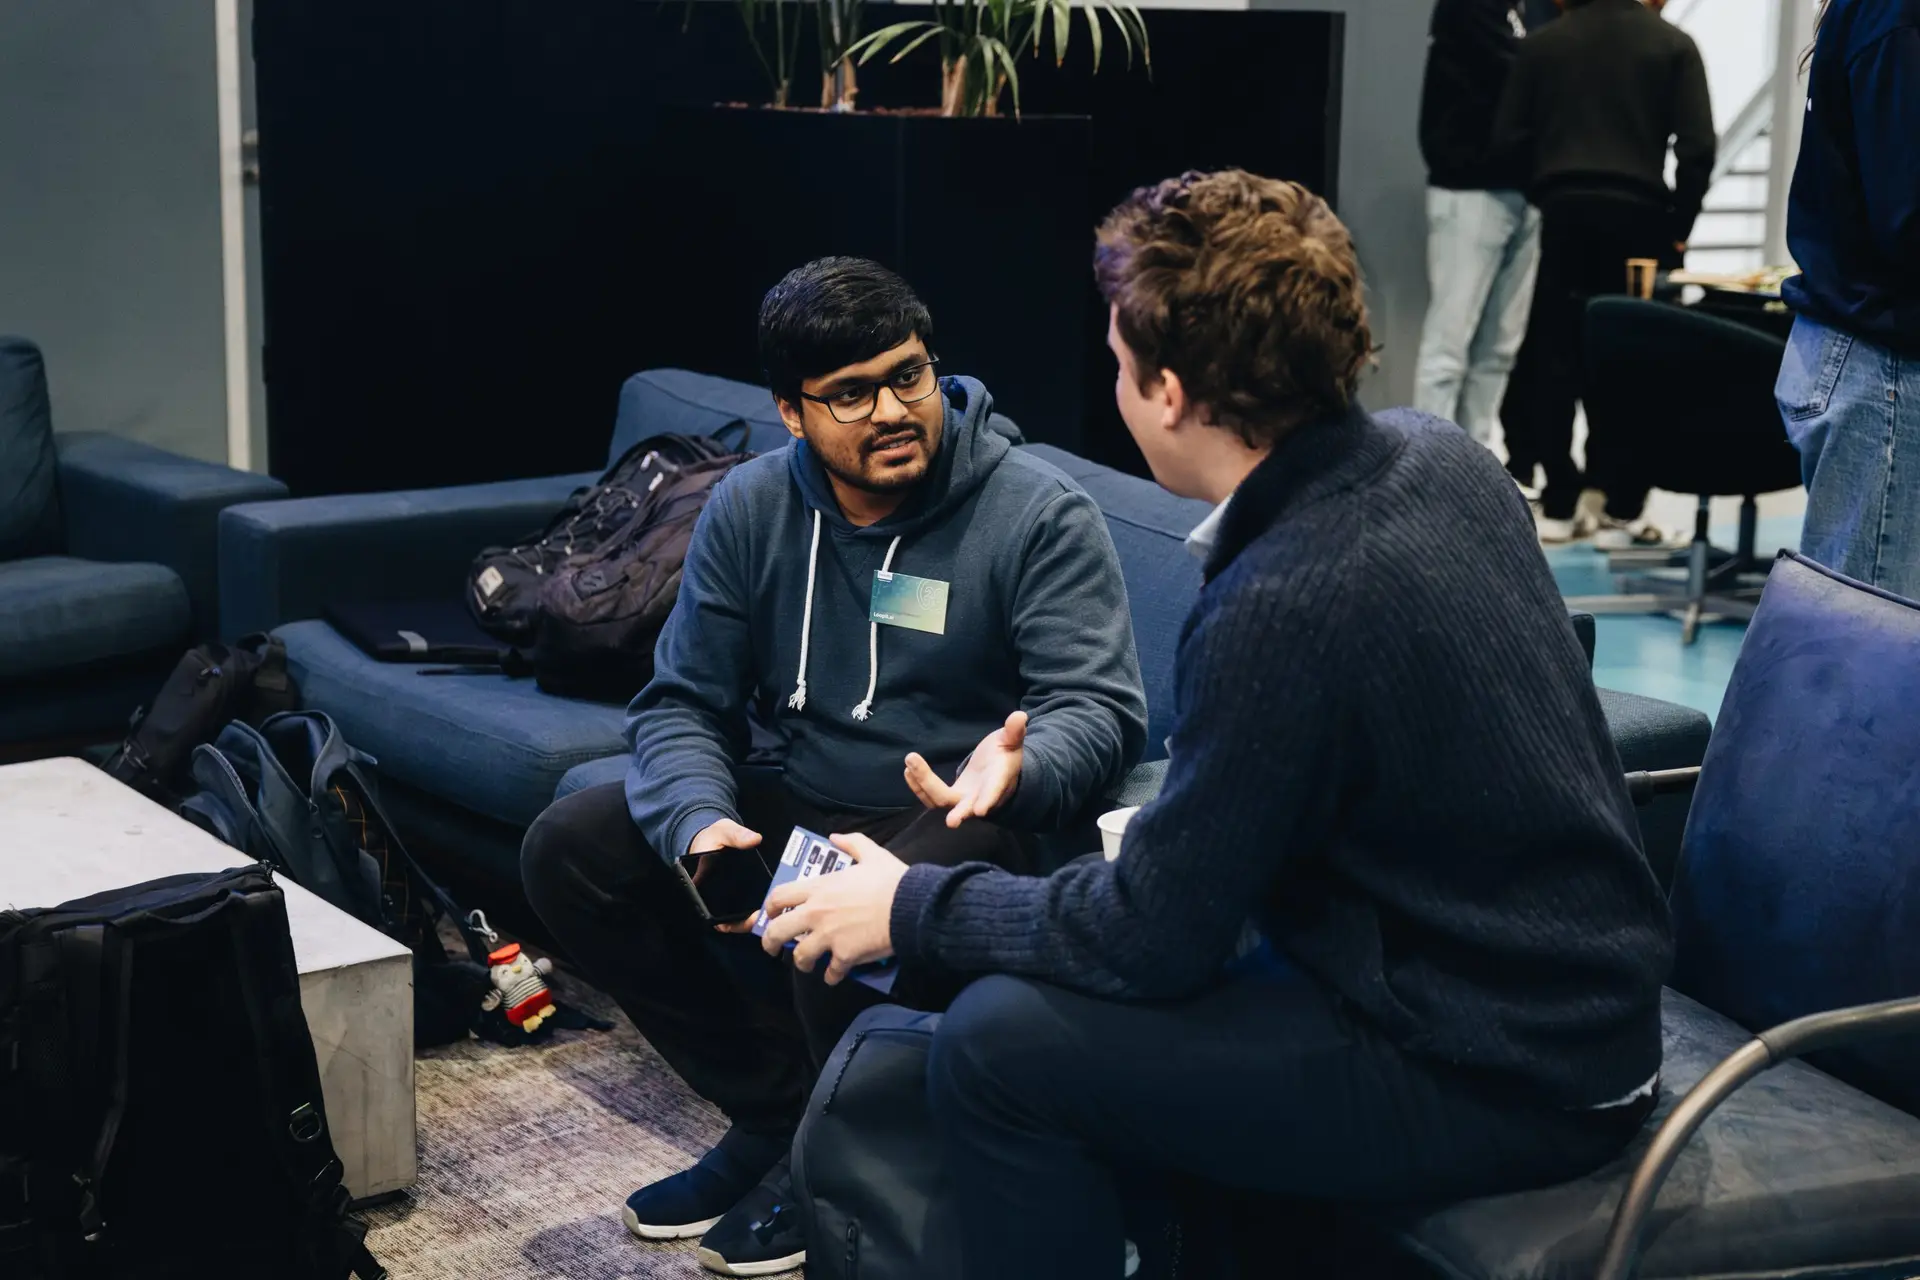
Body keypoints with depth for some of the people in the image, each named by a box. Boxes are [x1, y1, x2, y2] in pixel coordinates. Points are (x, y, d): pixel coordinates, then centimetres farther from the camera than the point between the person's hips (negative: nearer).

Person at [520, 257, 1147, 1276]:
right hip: (802, 812, 6)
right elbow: (682, 703, 2)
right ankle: (777, 1109, 3)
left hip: (967, 821, -6)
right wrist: (700, 822, -20)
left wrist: (1018, 768, -41)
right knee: (568, 852, -8)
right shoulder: (751, 511, 1)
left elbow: (1101, 707, -17)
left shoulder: (1039, 515, -12)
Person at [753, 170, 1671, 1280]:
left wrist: (913, 909, -4)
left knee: (999, 1045, -11)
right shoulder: (1442, 458, -1)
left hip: (1503, 1089, -9)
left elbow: (1153, 938, -16)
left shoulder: (1281, 608, -28)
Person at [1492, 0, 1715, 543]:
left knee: (1557, 360, 7)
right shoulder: (1672, 44, 1)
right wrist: (1680, 224, 3)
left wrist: (1546, 191, 14)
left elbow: (1509, 138, 2)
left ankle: (1559, 507, 7)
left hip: (1565, 212, 2)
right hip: (1639, 214, -2)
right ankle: (1621, 512, 3)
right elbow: (1697, 147, -6)